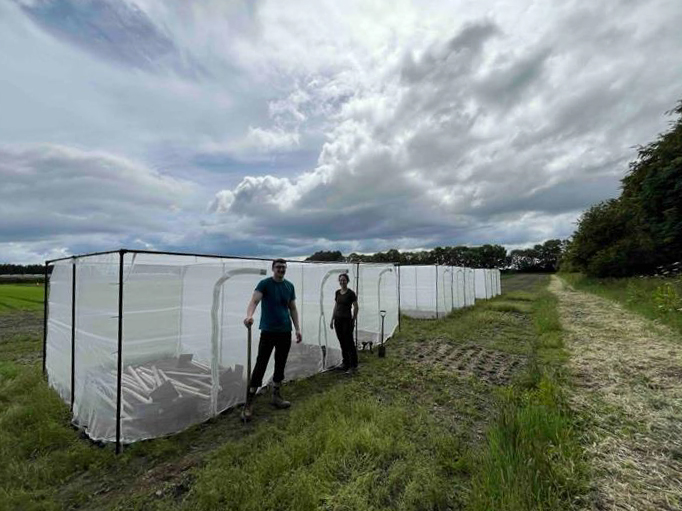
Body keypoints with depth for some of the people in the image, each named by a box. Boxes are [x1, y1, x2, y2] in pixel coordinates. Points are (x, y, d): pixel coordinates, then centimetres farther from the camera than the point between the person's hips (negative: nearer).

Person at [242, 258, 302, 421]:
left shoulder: (289, 286, 8)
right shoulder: (264, 283, -7)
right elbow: (254, 300, -22)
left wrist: (297, 329, 7)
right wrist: (249, 316, -42)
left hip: (285, 332, 5)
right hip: (268, 331, -5)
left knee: (280, 365, 14)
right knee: (260, 365, -4)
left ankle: (276, 396, 30)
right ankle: (249, 403, 6)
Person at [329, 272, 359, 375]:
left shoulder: (351, 293, -10)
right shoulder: (337, 292, 9)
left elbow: (356, 307, -8)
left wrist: (353, 320, -4)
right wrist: (332, 319, 13)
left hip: (347, 320, -6)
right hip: (338, 319, 6)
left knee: (349, 343, -3)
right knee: (342, 343, 12)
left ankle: (353, 366, 3)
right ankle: (345, 363, 24)